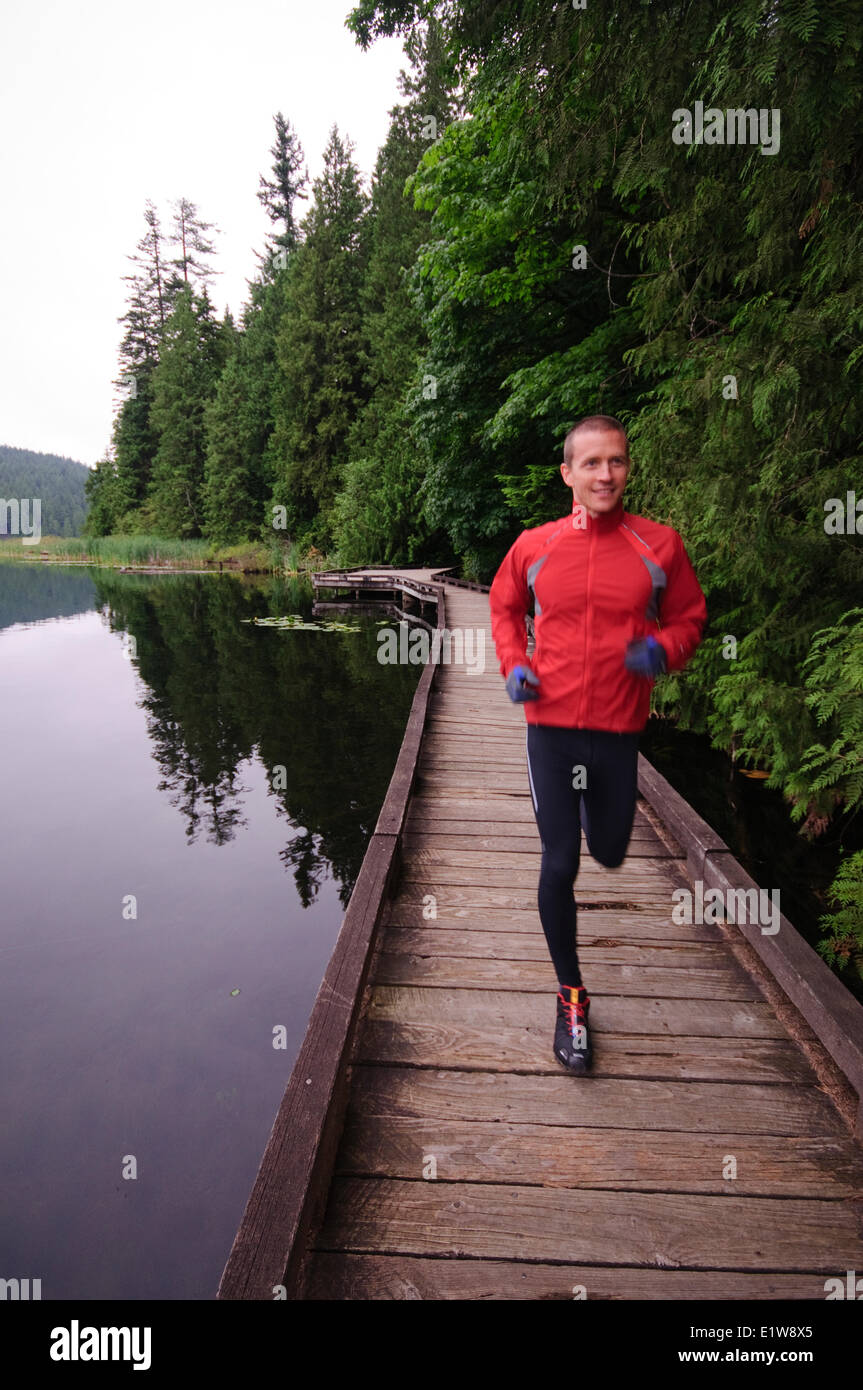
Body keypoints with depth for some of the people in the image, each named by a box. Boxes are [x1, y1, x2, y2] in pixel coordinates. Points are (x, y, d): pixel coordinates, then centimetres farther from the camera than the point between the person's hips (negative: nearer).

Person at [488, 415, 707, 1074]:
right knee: (559, 865, 0)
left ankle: (592, 809, 58)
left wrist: (662, 649, -15)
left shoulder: (660, 546, -4)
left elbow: (689, 619, 7)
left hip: (620, 729, 1)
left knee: (609, 852, 18)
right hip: (551, 726, -1)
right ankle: (572, 997, 21)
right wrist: (513, 664, -2)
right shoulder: (534, 546, -2)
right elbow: (504, 606, 15)